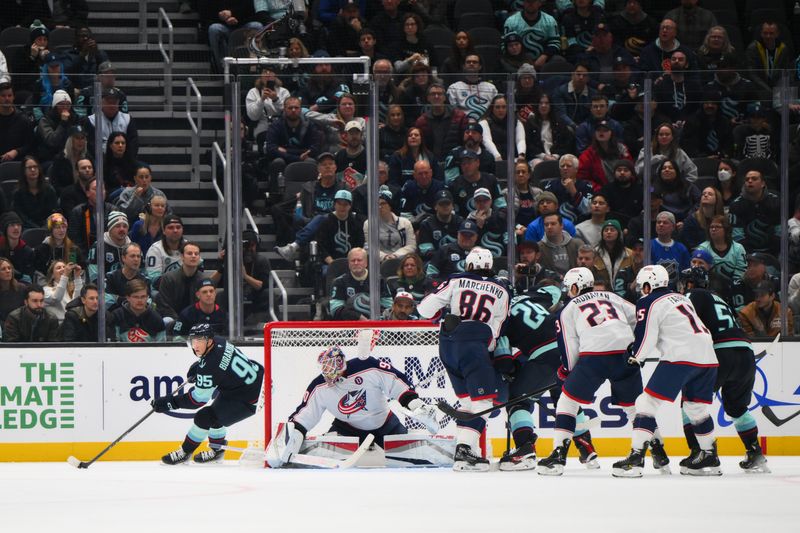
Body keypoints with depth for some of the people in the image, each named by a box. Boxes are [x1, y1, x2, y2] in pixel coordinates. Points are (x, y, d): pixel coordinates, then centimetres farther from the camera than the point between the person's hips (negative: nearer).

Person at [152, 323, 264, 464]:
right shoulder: (218, 342, -2)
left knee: (204, 416, -7)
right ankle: (217, 450, 38)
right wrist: (197, 366, 15)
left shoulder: (209, 367, -28)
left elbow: (198, 399, -20)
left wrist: (170, 402, -16)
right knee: (214, 413, 23)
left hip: (251, 399, -10)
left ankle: (185, 452, 9)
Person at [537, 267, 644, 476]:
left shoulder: (568, 310, 18)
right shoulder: (612, 298, 27)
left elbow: (570, 351, 12)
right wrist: (634, 346, 31)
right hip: (626, 354, 3)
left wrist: (565, 371, 28)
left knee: (568, 400, 10)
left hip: (594, 355, -3)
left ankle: (559, 454, 0)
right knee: (634, 404, 19)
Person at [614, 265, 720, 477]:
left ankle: (636, 456, -14)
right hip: (707, 356, 7)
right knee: (696, 407, 22)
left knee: (648, 402, -5)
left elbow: (646, 340, -4)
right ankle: (709, 458, 26)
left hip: (680, 357, -7)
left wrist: (634, 357, 16)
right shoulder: (682, 299, 25)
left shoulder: (648, 304, 1)